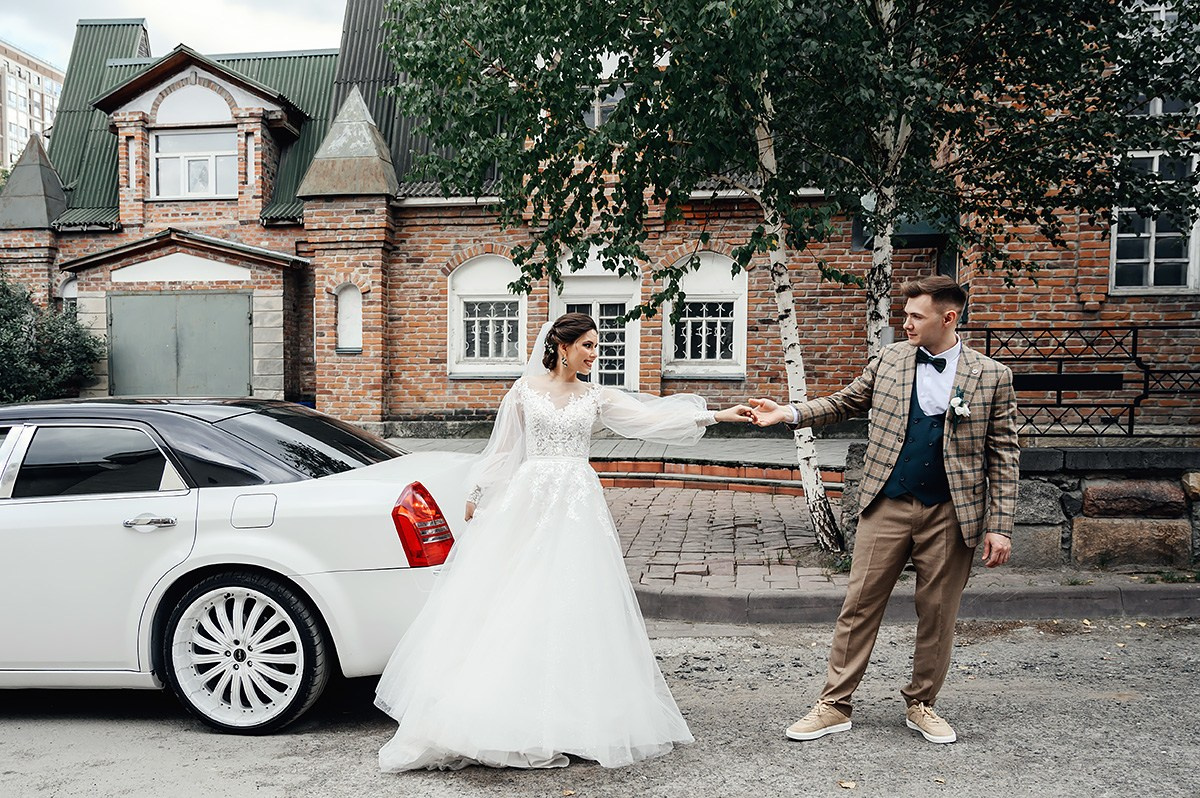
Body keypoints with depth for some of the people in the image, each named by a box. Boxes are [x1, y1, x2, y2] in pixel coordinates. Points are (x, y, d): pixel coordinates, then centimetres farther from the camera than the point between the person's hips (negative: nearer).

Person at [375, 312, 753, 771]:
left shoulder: (596, 397, 9)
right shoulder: (525, 390, 6)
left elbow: (651, 419, 1)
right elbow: (503, 449, 11)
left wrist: (717, 416, -6)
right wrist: (478, 497, 11)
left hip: (577, 505, 1)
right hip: (527, 500, -1)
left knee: (571, 602, -1)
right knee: (514, 601, -2)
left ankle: (568, 716, 8)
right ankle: (502, 711, 6)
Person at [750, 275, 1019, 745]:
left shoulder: (991, 376, 0)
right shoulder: (889, 360, 5)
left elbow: (1003, 456, 0)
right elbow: (844, 403, 14)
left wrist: (1000, 526, -5)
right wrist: (788, 414, 0)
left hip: (950, 514, -1)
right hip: (887, 507, 1)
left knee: (937, 614, 10)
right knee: (859, 605, 3)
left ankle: (921, 705, 30)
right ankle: (834, 706, 13)